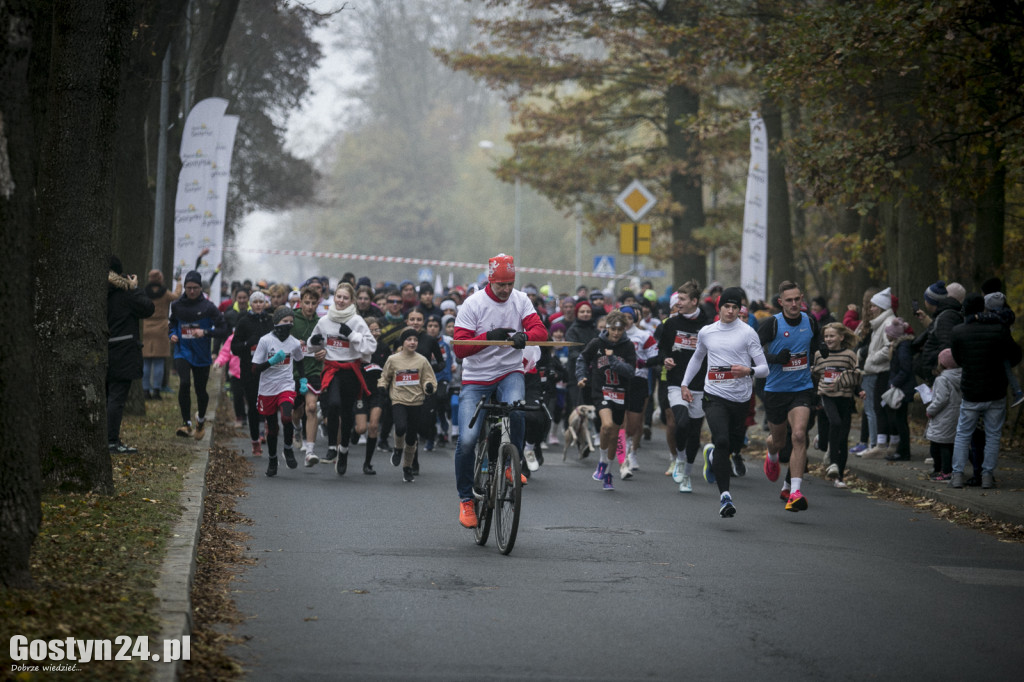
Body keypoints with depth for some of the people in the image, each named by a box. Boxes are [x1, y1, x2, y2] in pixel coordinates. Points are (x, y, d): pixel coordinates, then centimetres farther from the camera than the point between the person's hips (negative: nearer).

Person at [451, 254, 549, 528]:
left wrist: (524, 336, -33)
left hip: (509, 373, 1)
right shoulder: (473, 304, -8)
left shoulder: (521, 300, 2)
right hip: (476, 379, -1)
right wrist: (489, 337, -29)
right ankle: (465, 499, 4)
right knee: (467, 440, -14)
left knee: (515, 410, -33)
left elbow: (540, 331, -9)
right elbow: (460, 348, -13)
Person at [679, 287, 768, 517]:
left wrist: (748, 371, -24)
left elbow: (764, 368, -4)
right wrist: (685, 383, 25)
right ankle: (724, 495, -21)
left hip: (741, 398, 0)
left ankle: (711, 455, 47)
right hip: (714, 396, 0)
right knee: (721, 441, -20)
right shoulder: (706, 332, 8)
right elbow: (697, 357, 28)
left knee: (734, 445, 10)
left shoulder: (747, 333, -2)